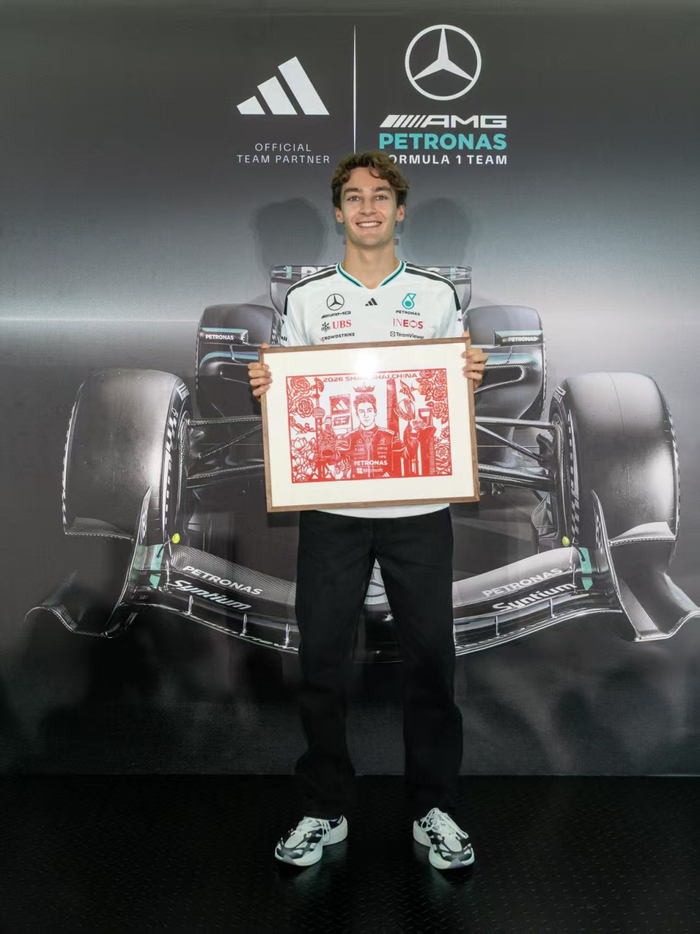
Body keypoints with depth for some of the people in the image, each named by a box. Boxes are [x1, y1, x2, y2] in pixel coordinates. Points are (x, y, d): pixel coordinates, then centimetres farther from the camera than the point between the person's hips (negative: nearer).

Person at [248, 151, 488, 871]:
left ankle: (433, 810, 24)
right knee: (322, 661, 6)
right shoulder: (306, 297, 9)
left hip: (419, 505, 0)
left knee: (430, 660, 6)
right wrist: (262, 386, -10)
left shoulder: (436, 294, 10)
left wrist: (471, 377, -9)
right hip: (329, 506, 0)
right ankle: (324, 810, 24)